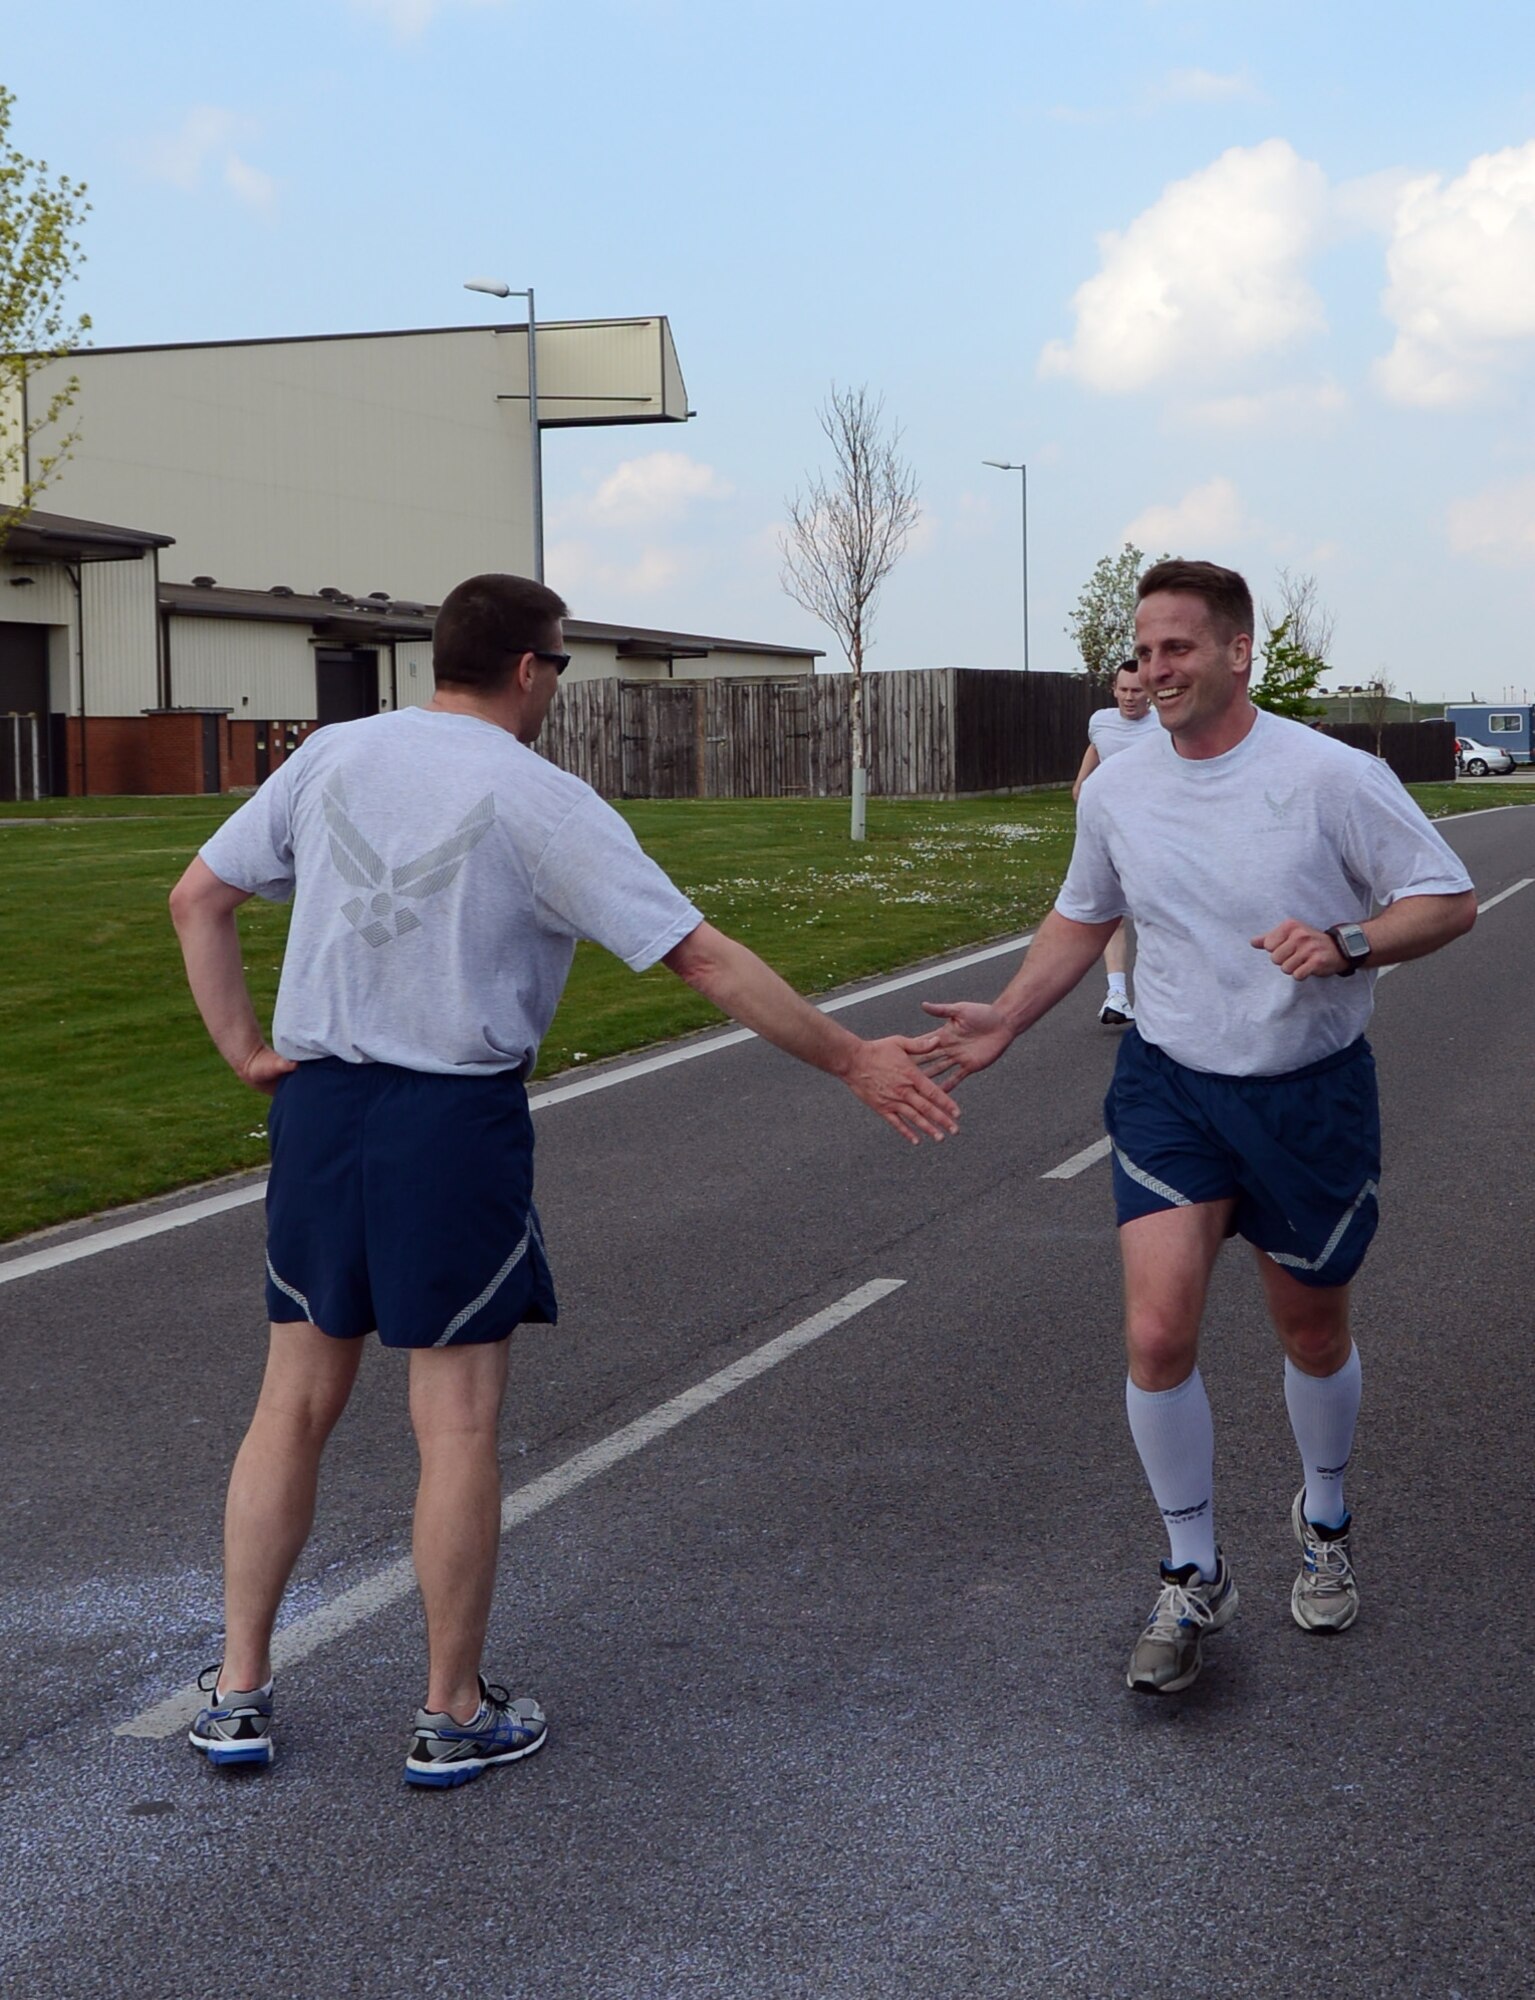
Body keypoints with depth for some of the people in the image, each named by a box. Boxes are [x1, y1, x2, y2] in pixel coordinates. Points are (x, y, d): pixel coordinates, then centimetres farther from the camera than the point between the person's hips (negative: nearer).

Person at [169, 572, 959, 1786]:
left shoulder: (333, 756, 5)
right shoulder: (540, 802, -9)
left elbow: (198, 900, 9)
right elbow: (706, 960, -11)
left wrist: (246, 1050, 11)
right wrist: (853, 1061, -5)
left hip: (317, 1105, 5)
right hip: (456, 1124, -5)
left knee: (296, 1404, 14)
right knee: (459, 1425, 5)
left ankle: (238, 1696, 19)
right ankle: (456, 1717, 16)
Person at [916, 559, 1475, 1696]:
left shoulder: (1330, 776, -15)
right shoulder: (1116, 790, -1)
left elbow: (1449, 901, -10)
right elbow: (1084, 918, 17)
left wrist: (1346, 944, -28)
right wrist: (1007, 1020, 7)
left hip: (1314, 1092, -2)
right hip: (1172, 1088, 2)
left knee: (1312, 1332, 14)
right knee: (1157, 1334, -12)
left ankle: (1326, 1525, 44)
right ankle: (1194, 1580, 8)